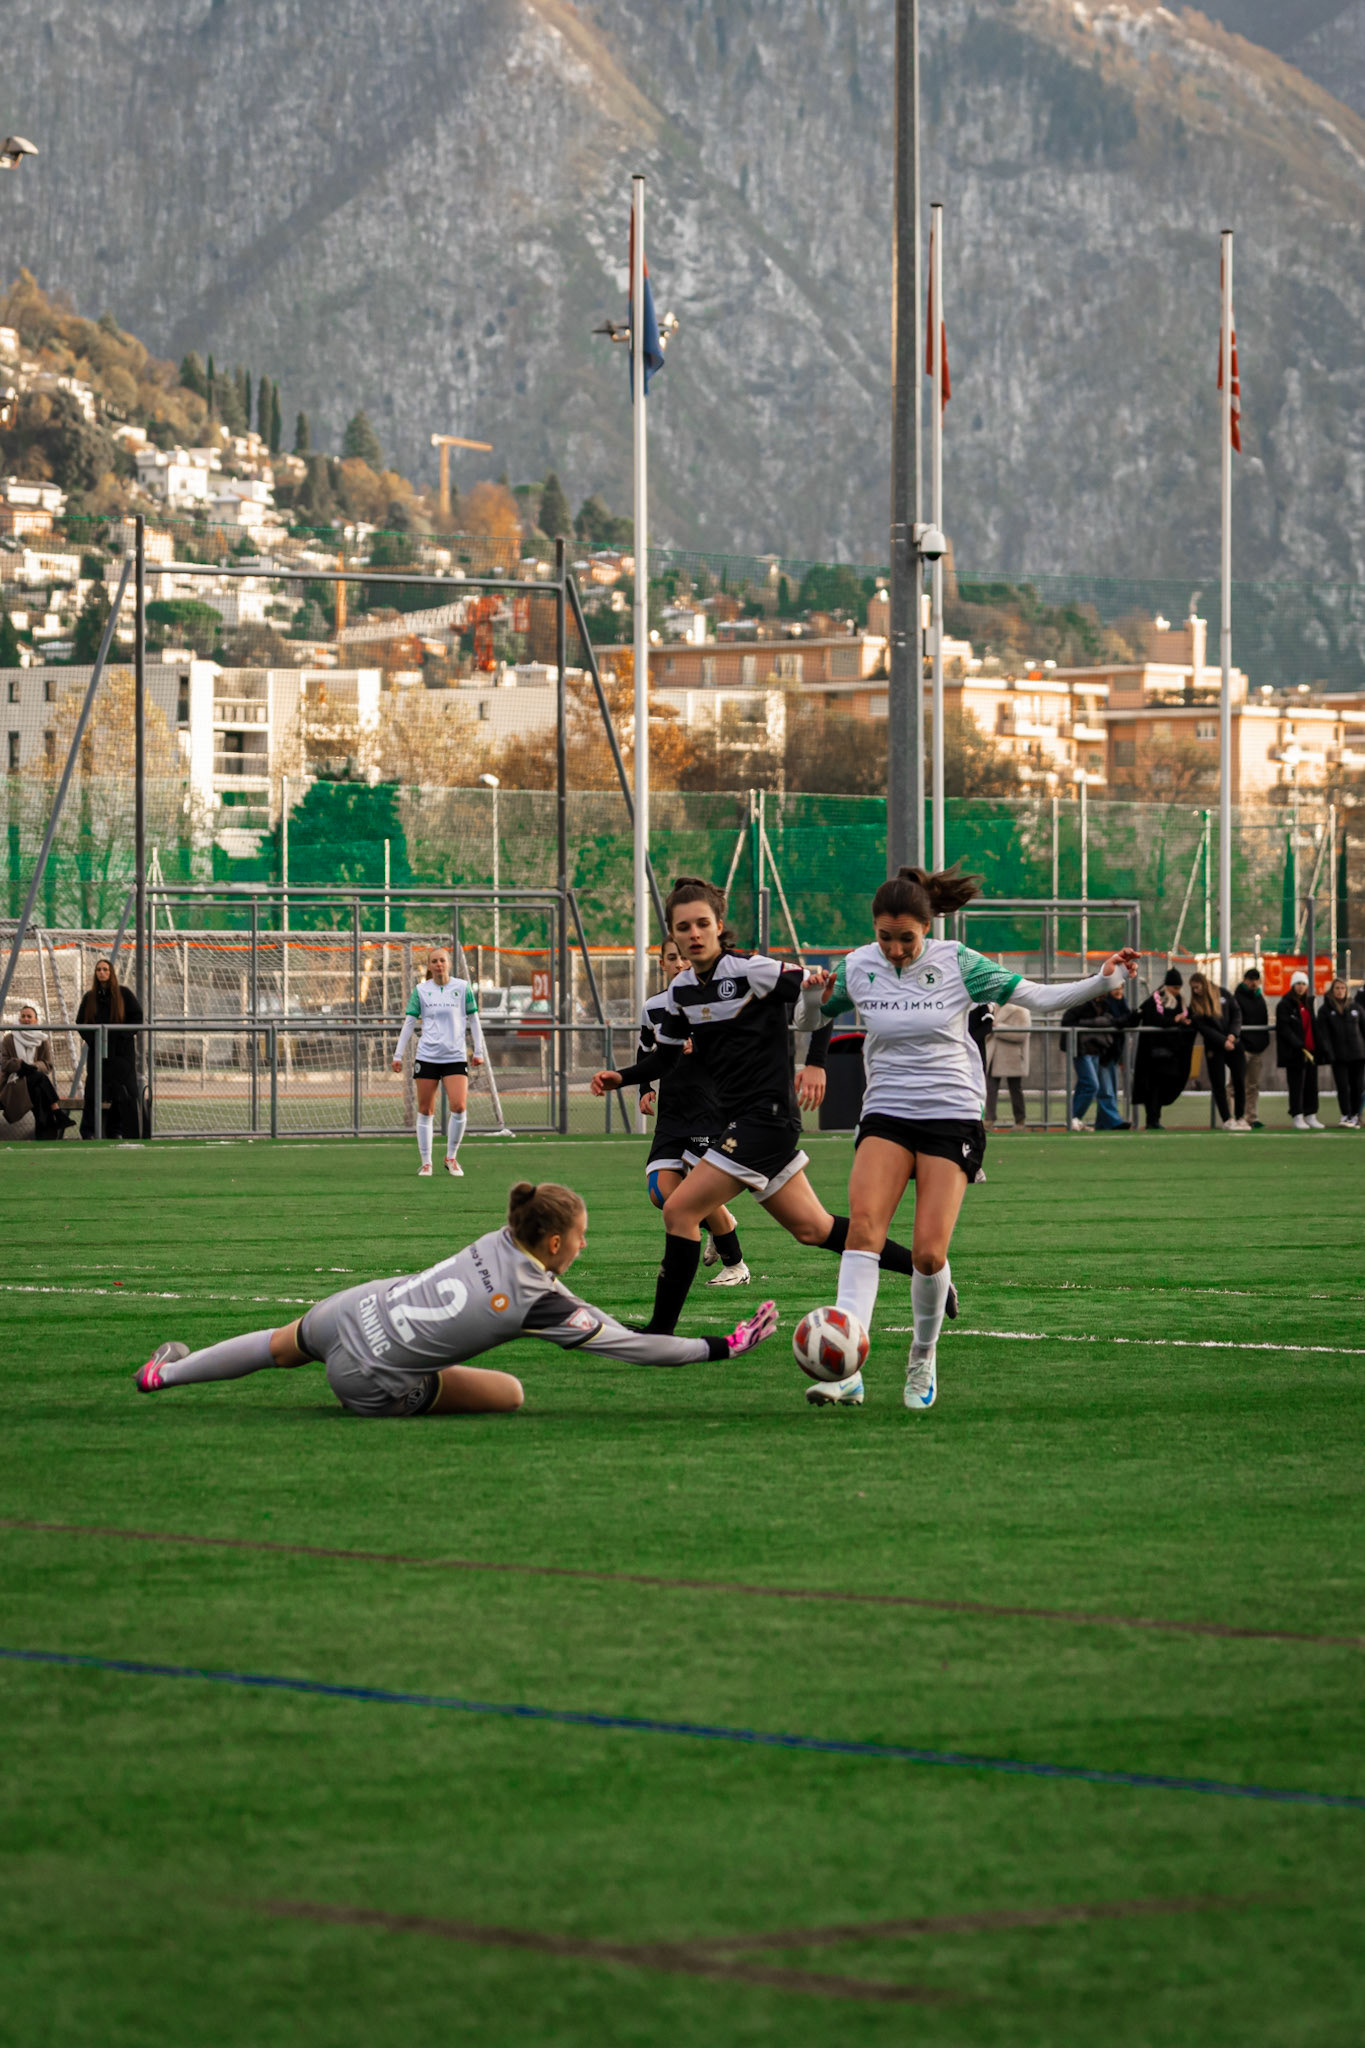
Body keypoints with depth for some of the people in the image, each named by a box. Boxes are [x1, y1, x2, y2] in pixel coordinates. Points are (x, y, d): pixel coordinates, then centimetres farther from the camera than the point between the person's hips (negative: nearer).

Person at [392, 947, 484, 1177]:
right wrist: (398, 1055, 4)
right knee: (425, 1111, 2)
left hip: (455, 1057, -1)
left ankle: (451, 1158, 4)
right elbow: (409, 1023, 7)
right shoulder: (421, 990, 5)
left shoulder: (462, 987, 3)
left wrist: (478, 1051, 8)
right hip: (427, 1056, 1)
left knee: (458, 1107, -14)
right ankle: (426, 1162, 12)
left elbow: (473, 1020, 10)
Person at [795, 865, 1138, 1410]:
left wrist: (1102, 980, -13)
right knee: (863, 1223, -23)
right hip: (886, 1116, 1)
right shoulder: (858, 968, 0)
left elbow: (1037, 997, -1)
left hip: (952, 1119, -1)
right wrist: (814, 997, -8)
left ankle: (923, 1360, 17)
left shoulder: (957, 963, -5)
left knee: (929, 1252, -12)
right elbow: (806, 1019, 14)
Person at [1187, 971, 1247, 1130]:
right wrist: (1223, 1041, -17)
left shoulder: (1223, 994, 4)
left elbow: (1236, 1014, 4)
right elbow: (1203, 1028, -8)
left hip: (1234, 1044, 1)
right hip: (1214, 1047, -1)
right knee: (1218, 1084, -2)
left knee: (1239, 1081, 1)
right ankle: (1226, 1120, 3)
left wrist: (1233, 1034, -11)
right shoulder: (1195, 1005, 0)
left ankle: (1240, 1118, 11)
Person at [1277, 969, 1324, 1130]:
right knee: (1297, 1085, -4)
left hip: (1310, 1050, 7)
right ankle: (1297, 1117, 0)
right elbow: (1284, 1029, -13)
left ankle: (1311, 1116, 14)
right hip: (1294, 1052, -7)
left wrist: (1316, 1047, 12)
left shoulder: (1309, 1003, 15)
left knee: (1312, 1084, 7)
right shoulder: (1284, 1004, -6)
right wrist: (1299, 1046, -20)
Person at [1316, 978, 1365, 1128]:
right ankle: (1346, 1116, -7)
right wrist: (1328, 1052, -16)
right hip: (1339, 1056, -2)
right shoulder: (1325, 1009, 1)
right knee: (1343, 1087, -9)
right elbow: (1322, 1033, -6)